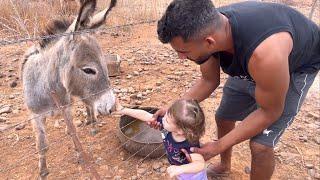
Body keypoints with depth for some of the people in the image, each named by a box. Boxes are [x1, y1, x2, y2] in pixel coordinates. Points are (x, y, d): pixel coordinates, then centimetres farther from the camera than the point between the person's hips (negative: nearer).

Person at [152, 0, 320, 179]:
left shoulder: (265, 54, -45)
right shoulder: (207, 31, -25)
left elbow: (270, 111, -27)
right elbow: (209, 81, -8)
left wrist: (218, 146, -25)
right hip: (247, 67, 6)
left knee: (260, 144, -12)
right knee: (223, 117, 14)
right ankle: (224, 166, 44)